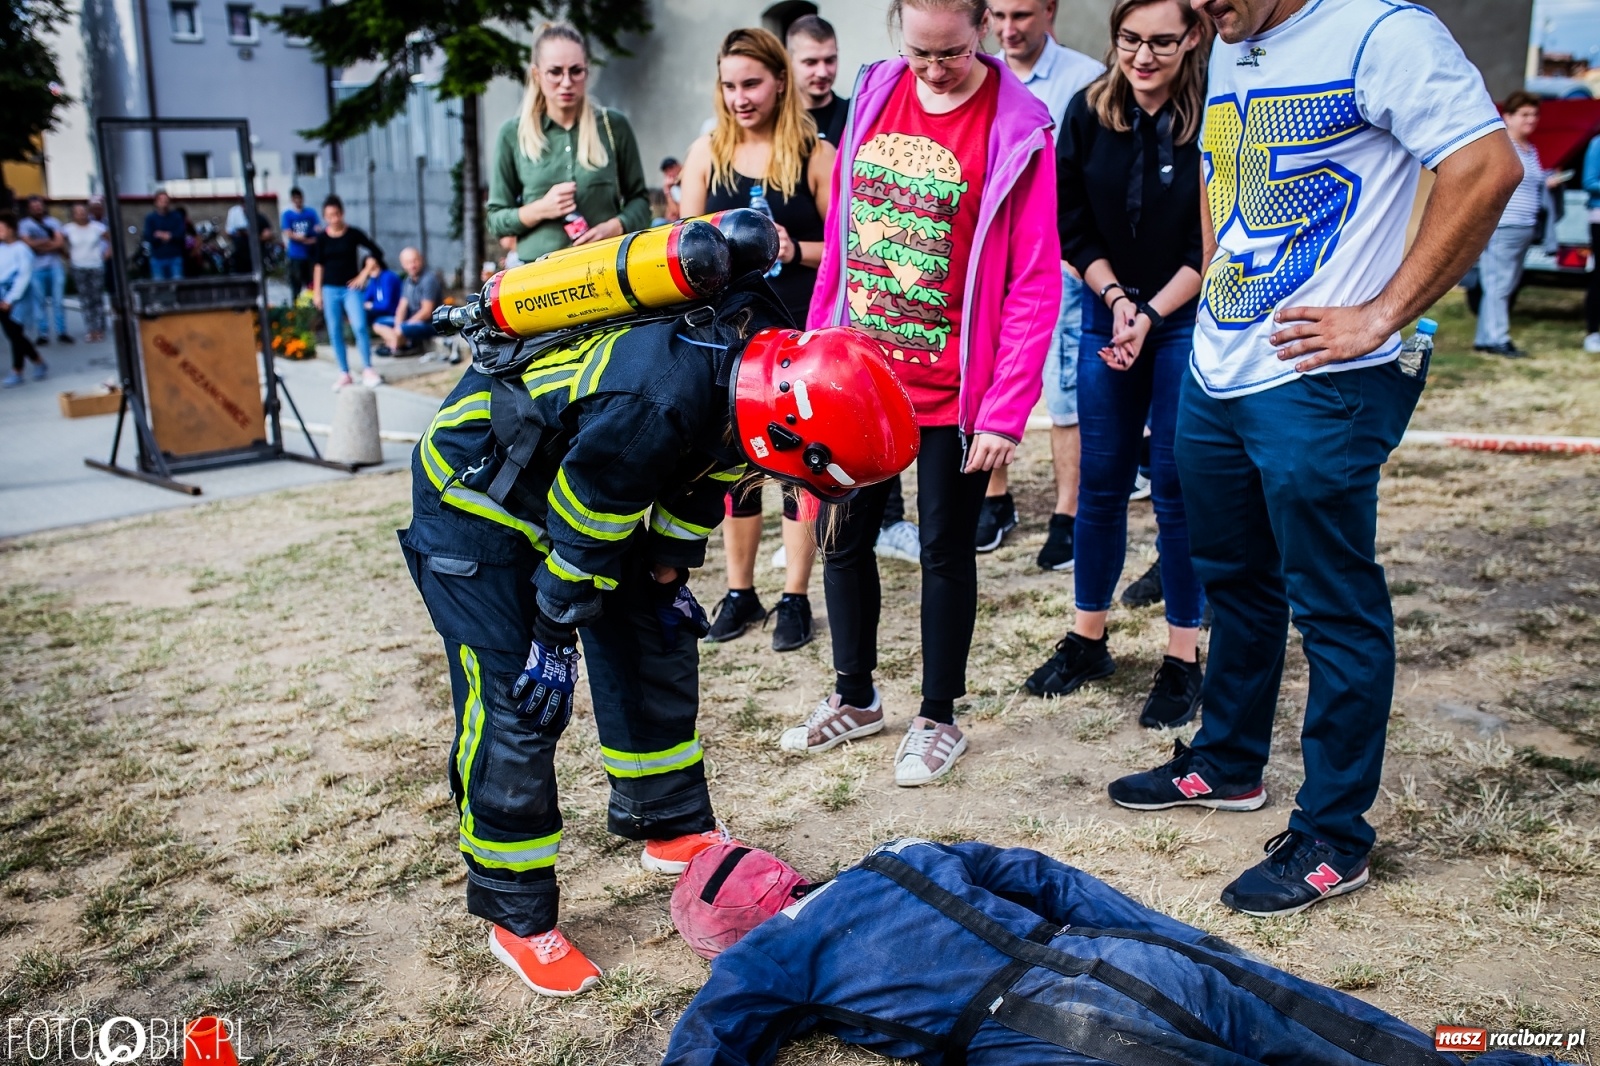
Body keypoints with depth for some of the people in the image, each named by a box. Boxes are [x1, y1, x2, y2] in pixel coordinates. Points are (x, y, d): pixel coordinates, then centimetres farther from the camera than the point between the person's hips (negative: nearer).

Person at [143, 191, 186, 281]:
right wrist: (165, 236, -15)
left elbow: (182, 233, -8)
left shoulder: (177, 216, 3)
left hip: (175, 257, 0)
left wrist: (165, 235, -17)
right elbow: (148, 237, -7)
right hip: (157, 258, 0)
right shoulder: (150, 218, 2)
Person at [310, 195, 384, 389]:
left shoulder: (353, 233, -2)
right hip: (330, 289, 2)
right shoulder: (322, 238, 3)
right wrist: (317, 291, 4)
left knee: (359, 326, -17)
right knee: (335, 332, 4)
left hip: (351, 288, -2)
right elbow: (318, 265, 7)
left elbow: (376, 252, 1)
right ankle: (344, 373, 11)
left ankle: (368, 369, -7)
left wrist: (364, 275, -4)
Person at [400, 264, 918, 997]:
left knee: (659, 642, 10)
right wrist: (552, 641, -14)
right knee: (520, 701, -8)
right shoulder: (651, 409, -40)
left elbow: (702, 472, 3)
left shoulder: (750, 353, -14)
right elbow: (577, 541, -27)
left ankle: (671, 828, 28)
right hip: (477, 495, -8)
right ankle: (516, 916, 8)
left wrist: (669, 569, 9)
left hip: (578, 475, 8)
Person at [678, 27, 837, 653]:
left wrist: (796, 250, -18)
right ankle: (740, 592, 23)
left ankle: (795, 598, 14)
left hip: (800, 332, -2)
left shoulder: (816, 154, -2)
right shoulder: (706, 153, 5)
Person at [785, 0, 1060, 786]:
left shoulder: (1016, 130, -10)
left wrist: (1005, 412, -16)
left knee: (945, 551, 7)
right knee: (844, 538, 12)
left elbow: (1034, 285, -12)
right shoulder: (873, 98, 4)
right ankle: (855, 698, 32)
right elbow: (839, 241, 9)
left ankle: (938, 719, 24)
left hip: (951, 392, -5)